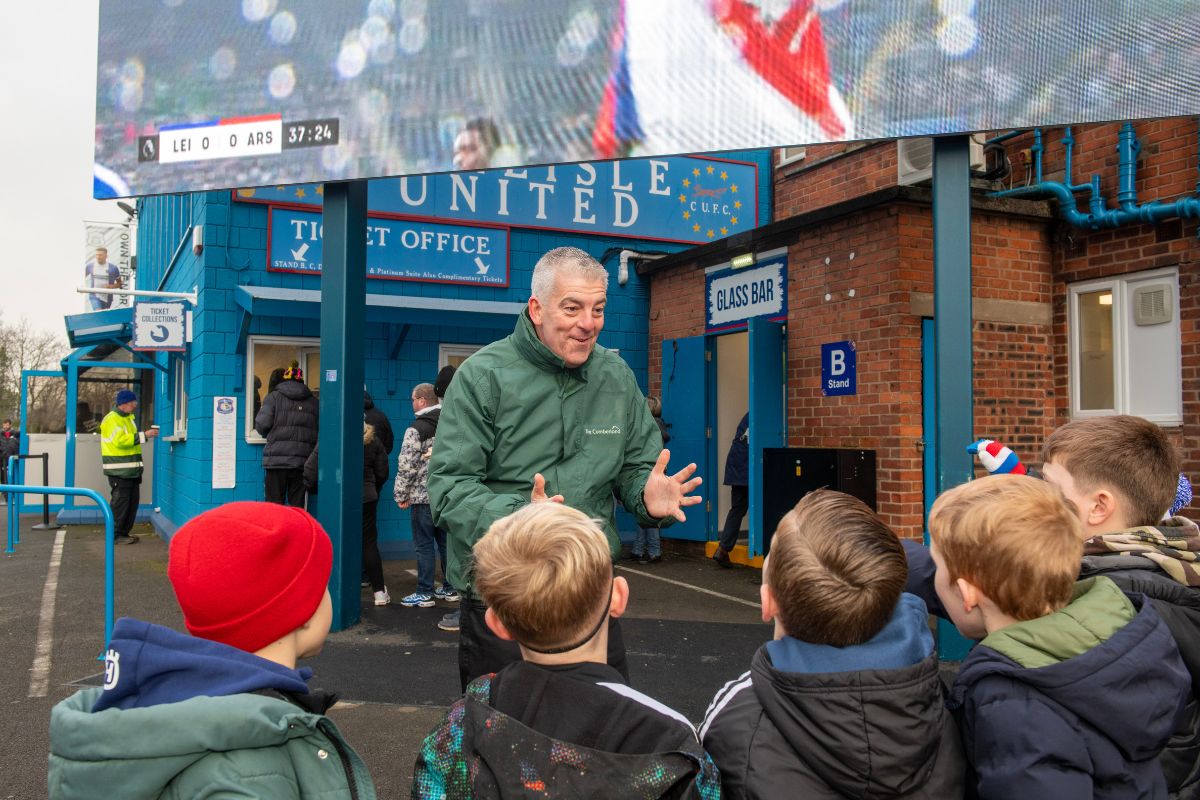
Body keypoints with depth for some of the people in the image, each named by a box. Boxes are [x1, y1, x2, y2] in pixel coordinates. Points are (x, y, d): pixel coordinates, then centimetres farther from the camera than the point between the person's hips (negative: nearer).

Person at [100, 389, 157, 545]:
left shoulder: (129, 418, 19)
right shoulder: (112, 419, -11)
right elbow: (120, 440, -22)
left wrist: (147, 434, 11)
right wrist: (143, 435, -22)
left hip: (132, 469, 9)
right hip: (119, 470, -9)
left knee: (133, 502, 10)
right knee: (120, 502, -5)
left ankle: (124, 533, 19)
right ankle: (116, 535, 2)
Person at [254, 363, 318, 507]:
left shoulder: (274, 396, 3)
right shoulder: (313, 401, 11)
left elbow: (262, 424, -4)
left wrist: (269, 435, 17)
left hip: (277, 459, -2)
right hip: (303, 461, 3)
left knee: (275, 504, 2)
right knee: (297, 505, 6)